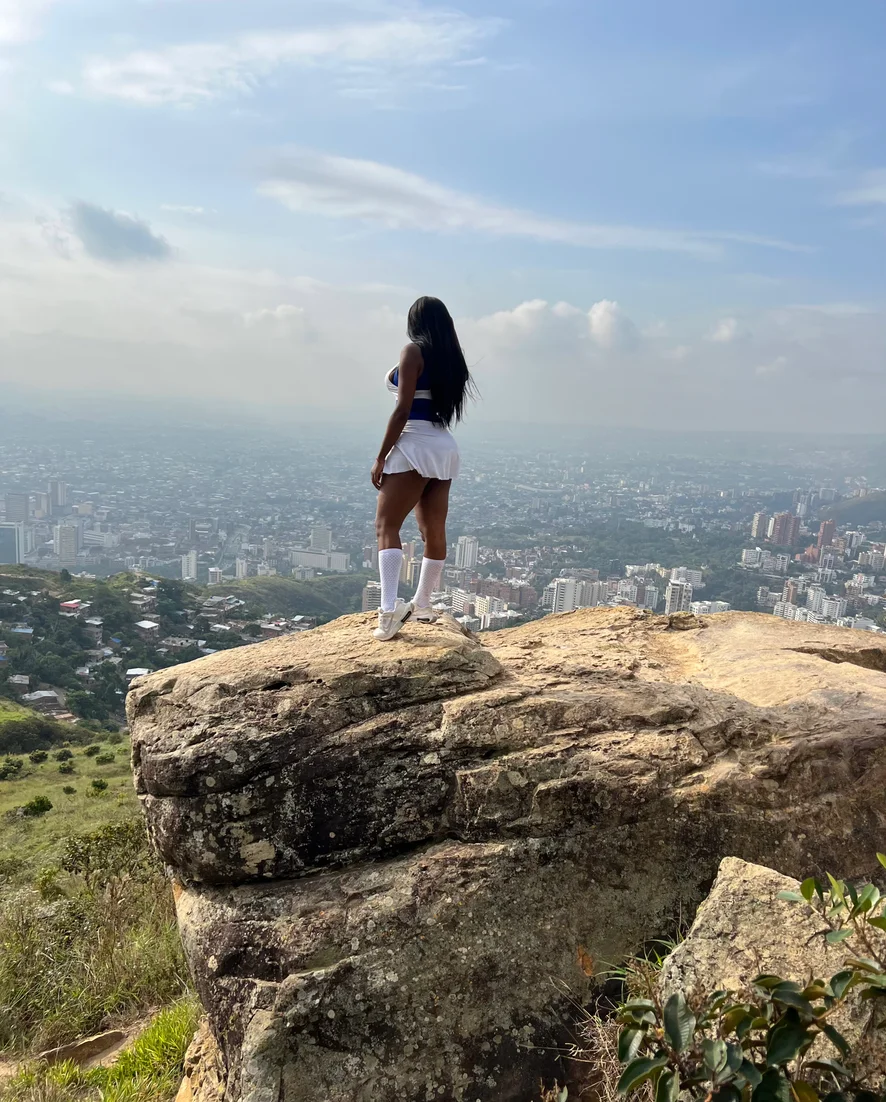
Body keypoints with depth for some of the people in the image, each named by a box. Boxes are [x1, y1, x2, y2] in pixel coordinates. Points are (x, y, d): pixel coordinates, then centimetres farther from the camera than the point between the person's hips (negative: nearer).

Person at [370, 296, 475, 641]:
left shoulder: (414, 351, -6)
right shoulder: (450, 357, 13)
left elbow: (403, 409, -13)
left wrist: (381, 457, -12)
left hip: (414, 445, -8)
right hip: (444, 447, 8)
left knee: (386, 526, -9)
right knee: (434, 531, 11)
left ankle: (390, 609, -22)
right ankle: (422, 605, 22)